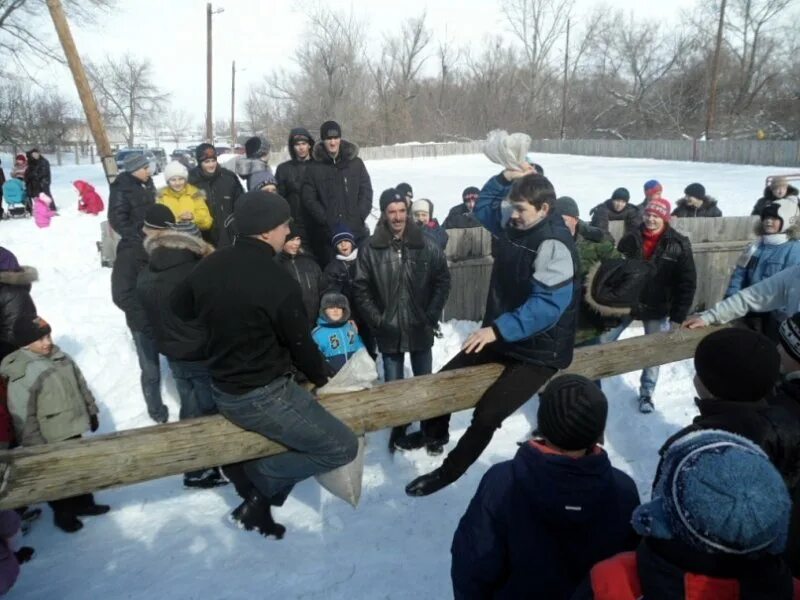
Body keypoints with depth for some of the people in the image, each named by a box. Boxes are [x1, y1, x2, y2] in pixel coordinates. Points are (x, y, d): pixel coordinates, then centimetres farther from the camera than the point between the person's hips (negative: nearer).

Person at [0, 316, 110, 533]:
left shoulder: (61, 357, -4)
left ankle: (83, 503, 46)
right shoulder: (21, 376, -25)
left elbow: (81, 385, 9)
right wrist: (36, 448, -16)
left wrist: (91, 411, 15)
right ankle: (63, 514, 37)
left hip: (73, 428, 7)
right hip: (51, 439, -7)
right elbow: (24, 419, -21)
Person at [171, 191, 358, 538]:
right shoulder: (278, 282, -23)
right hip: (262, 395, -8)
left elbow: (179, 308, 16)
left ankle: (242, 464, 18)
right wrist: (321, 378, 8)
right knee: (343, 447, -2)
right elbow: (300, 343, -11)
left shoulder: (209, 265, -2)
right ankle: (259, 479, 1)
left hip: (223, 389, 8)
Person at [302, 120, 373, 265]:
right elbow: (309, 199, 0)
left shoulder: (356, 163, 7)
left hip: (357, 231, 1)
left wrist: (358, 217, -7)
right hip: (326, 233, -1)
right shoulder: (314, 168, 3)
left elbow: (366, 192, 5)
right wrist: (326, 219, -9)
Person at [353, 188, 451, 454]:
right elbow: (361, 288, -4)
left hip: (421, 328, 1)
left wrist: (432, 315, -6)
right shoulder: (370, 248, -7)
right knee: (393, 383, 12)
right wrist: (376, 320, -9)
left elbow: (443, 280, 1)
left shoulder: (426, 245, -4)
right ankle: (399, 431, 30)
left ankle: (432, 431, 30)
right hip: (388, 330, 0)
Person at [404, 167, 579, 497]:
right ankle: (435, 434, 41)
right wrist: (505, 178, 2)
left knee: (486, 415, -19)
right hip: (503, 334, 9)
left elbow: (548, 304, -32)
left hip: (539, 349, -9)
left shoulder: (555, 244, -25)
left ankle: (446, 473, 3)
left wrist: (499, 329, -37)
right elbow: (483, 206, 19)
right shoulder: (514, 223, 1)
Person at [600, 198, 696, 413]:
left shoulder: (679, 246, -9)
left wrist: (678, 317, -10)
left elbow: (687, 284, -8)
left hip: (657, 310, -1)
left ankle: (646, 394, 27)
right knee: (602, 343, 6)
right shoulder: (630, 239, -4)